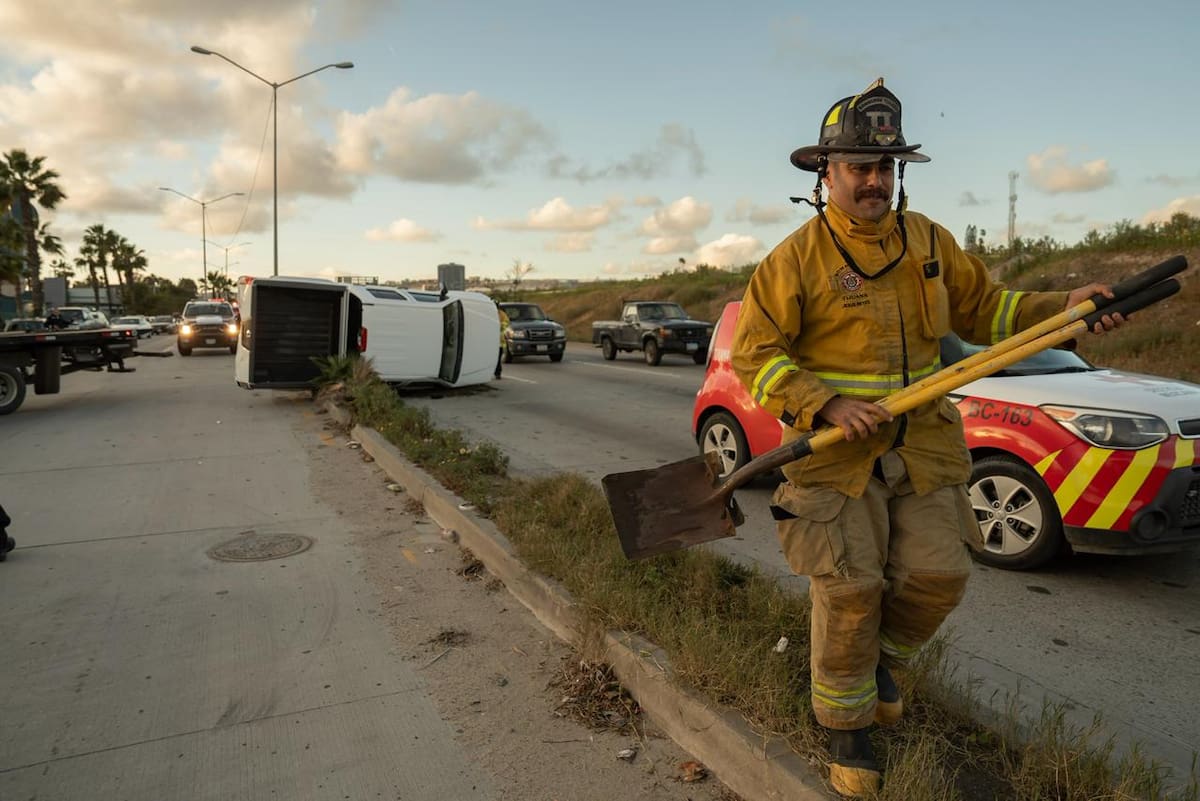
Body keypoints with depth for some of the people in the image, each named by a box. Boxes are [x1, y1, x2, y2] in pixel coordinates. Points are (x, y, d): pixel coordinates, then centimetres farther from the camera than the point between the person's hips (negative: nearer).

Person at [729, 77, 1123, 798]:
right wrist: (828, 405, -19)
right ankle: (847, 724, 20)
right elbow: (754, 353, -8)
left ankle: (881, 657, 34)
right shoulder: (797, 257, -7)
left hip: (923, 443, 5)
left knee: (939, 575, 1)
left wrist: (1062, 307, 4)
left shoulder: (929, 240, 11)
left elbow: (983, 307, 19)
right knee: (849, 592, -4)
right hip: (835, 449, -5)